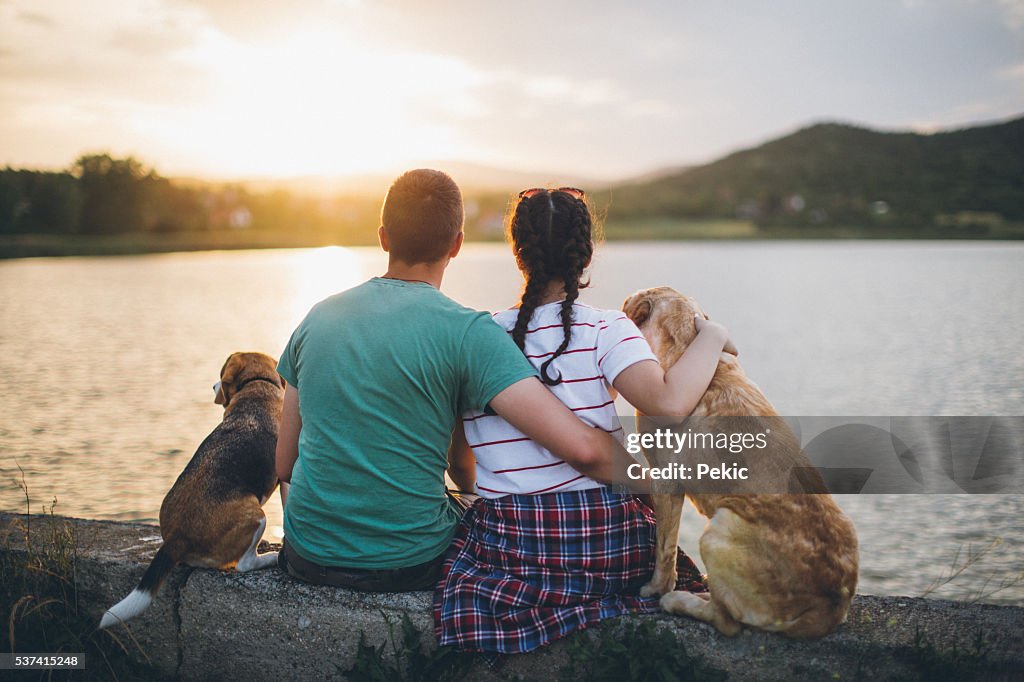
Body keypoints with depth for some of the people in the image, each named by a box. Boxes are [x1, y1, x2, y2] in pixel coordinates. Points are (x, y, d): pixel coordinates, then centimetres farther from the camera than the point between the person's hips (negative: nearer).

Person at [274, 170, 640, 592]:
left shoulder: (318, 317, 1)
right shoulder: (468, 333, -15)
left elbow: (284, 465, 7)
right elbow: (580, 446, -24)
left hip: (308, 557, 5)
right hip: (411, 564, -4)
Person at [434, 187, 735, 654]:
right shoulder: (605, 330, -7)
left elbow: (461, 464, 11)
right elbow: (668, 403, -23)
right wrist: (711, 336, -5)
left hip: (510, 547, -1)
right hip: (609, 543, 1)